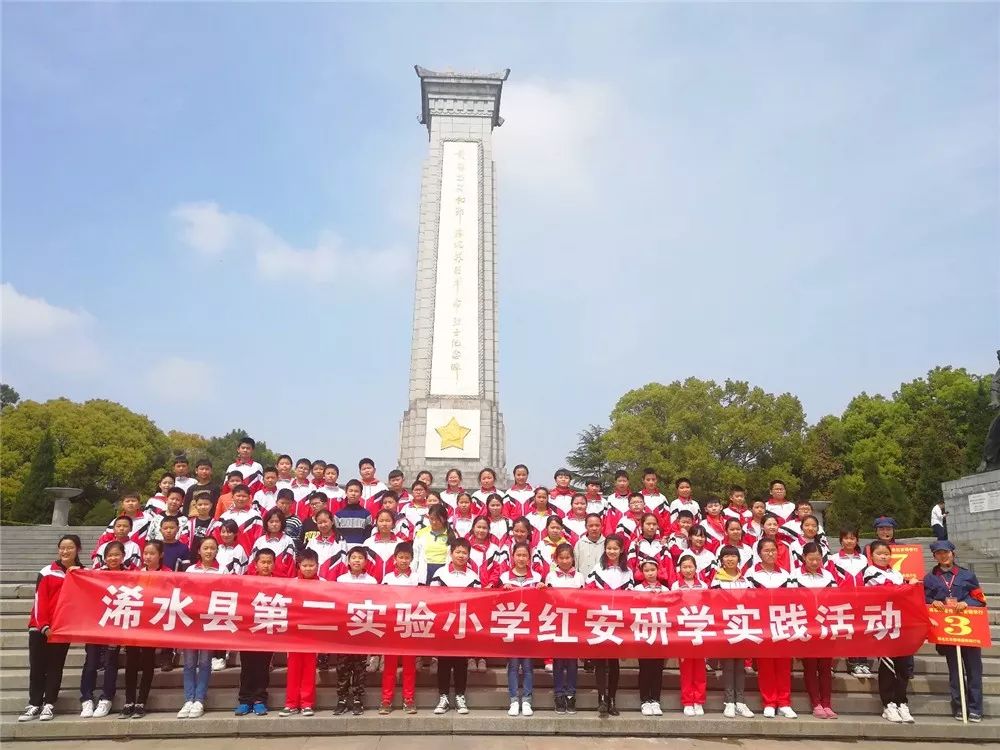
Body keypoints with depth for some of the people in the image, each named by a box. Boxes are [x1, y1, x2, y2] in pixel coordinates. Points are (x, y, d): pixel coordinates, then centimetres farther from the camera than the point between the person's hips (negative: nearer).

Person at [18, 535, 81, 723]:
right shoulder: (47, 572, 1)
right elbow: (40, 600, -4)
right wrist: (43, 625, -12)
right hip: (40, 627, 0)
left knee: (55, 667, 4)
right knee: (37, 666, 4)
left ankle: (49, 705, 9)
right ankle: (34, 705, 12)